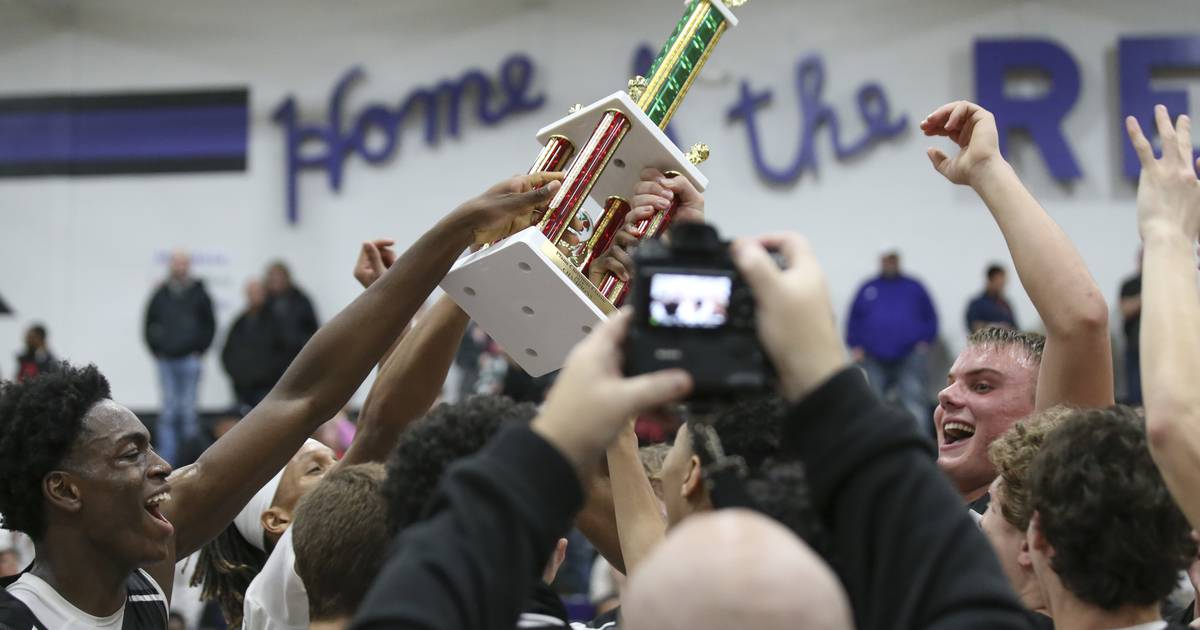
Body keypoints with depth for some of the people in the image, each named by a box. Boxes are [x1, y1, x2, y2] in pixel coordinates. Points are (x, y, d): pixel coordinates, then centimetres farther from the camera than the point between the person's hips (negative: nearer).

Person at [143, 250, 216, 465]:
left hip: (189, 359, -2)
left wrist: (199, 350, 1)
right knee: (168, 411, 1)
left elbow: (209, 325, 6)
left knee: (188, 410, -2)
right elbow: (149, 323, 15)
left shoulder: (199, 294, 2)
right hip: (166, 360, 2)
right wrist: (156, 349, 8)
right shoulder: (161, 295, 6)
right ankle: (166, 461, 3)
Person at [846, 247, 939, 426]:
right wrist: (856, 346, 3)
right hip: (875, 361, 2)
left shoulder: (914, 287, 12)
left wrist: (925, 341, -1)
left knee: (914, 402, -15)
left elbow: (930, 317, 12)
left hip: (910, 358, -2)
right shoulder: (867, 289, 13)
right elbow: (854, 320, 14)